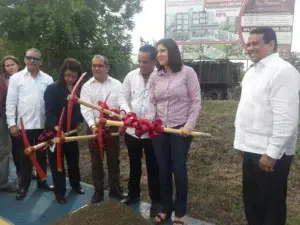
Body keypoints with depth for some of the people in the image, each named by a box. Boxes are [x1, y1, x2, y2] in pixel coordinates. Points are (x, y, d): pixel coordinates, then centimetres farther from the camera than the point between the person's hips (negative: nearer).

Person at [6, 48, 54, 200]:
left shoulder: (48, 79, 4)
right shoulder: (16, 78, 1)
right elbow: (11, 102, -1)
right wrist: (11, 123, -7)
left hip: (43, 125, 2)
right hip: (24, 125, -1)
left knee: (42, 155, 14)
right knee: (25, 157, 8)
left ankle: (42, 181, 30)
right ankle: (24, 186, 22)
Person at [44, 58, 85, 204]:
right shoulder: (52, 89, -12)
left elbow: (79, 109, 4)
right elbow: (49, 112, -20)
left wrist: (79, 122, -12)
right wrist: (56, 127, -35)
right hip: (55, 131, -4)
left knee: (74, 159, 19)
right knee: (57, 161, 8)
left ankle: (75, 184, 40)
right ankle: (59, 191, 23)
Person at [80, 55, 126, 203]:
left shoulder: (117, 84, 2)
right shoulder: (87, 86, 1)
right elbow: (85, 109, -8)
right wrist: (92, 125, -22)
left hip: (112, 127, 0)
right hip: (94, 127, 0)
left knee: (113, 160, 10)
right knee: (96, 162, 10)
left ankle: (115, 190, 26)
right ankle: (98, 191, 24)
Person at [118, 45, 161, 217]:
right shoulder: (131, 76, 3)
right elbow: (123, 96, 6)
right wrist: (127, 111, -13)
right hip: (132, 129, 4)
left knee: (153, 167, 9)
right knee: (134, 164, 20)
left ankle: (156, 200, 27)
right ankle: (133, 194, 40)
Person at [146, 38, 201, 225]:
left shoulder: (187, 72, -4)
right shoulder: (154, 76, 7)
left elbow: (196, 101, -5)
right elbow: (152, 103, 3)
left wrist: (189, 126, -13)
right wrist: (148, 120, -16)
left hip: (181, 129, -3)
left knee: (179, 170, 4)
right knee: (163, 170, 11)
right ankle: (166, 208, 29)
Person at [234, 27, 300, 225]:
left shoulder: (283, 71, -16)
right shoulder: (252, 72, 12)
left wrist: (272, 153, -23)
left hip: (270, 153, -8)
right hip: (252, 149, 8)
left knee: (272, 205, 9)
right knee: (252, 200, 21)